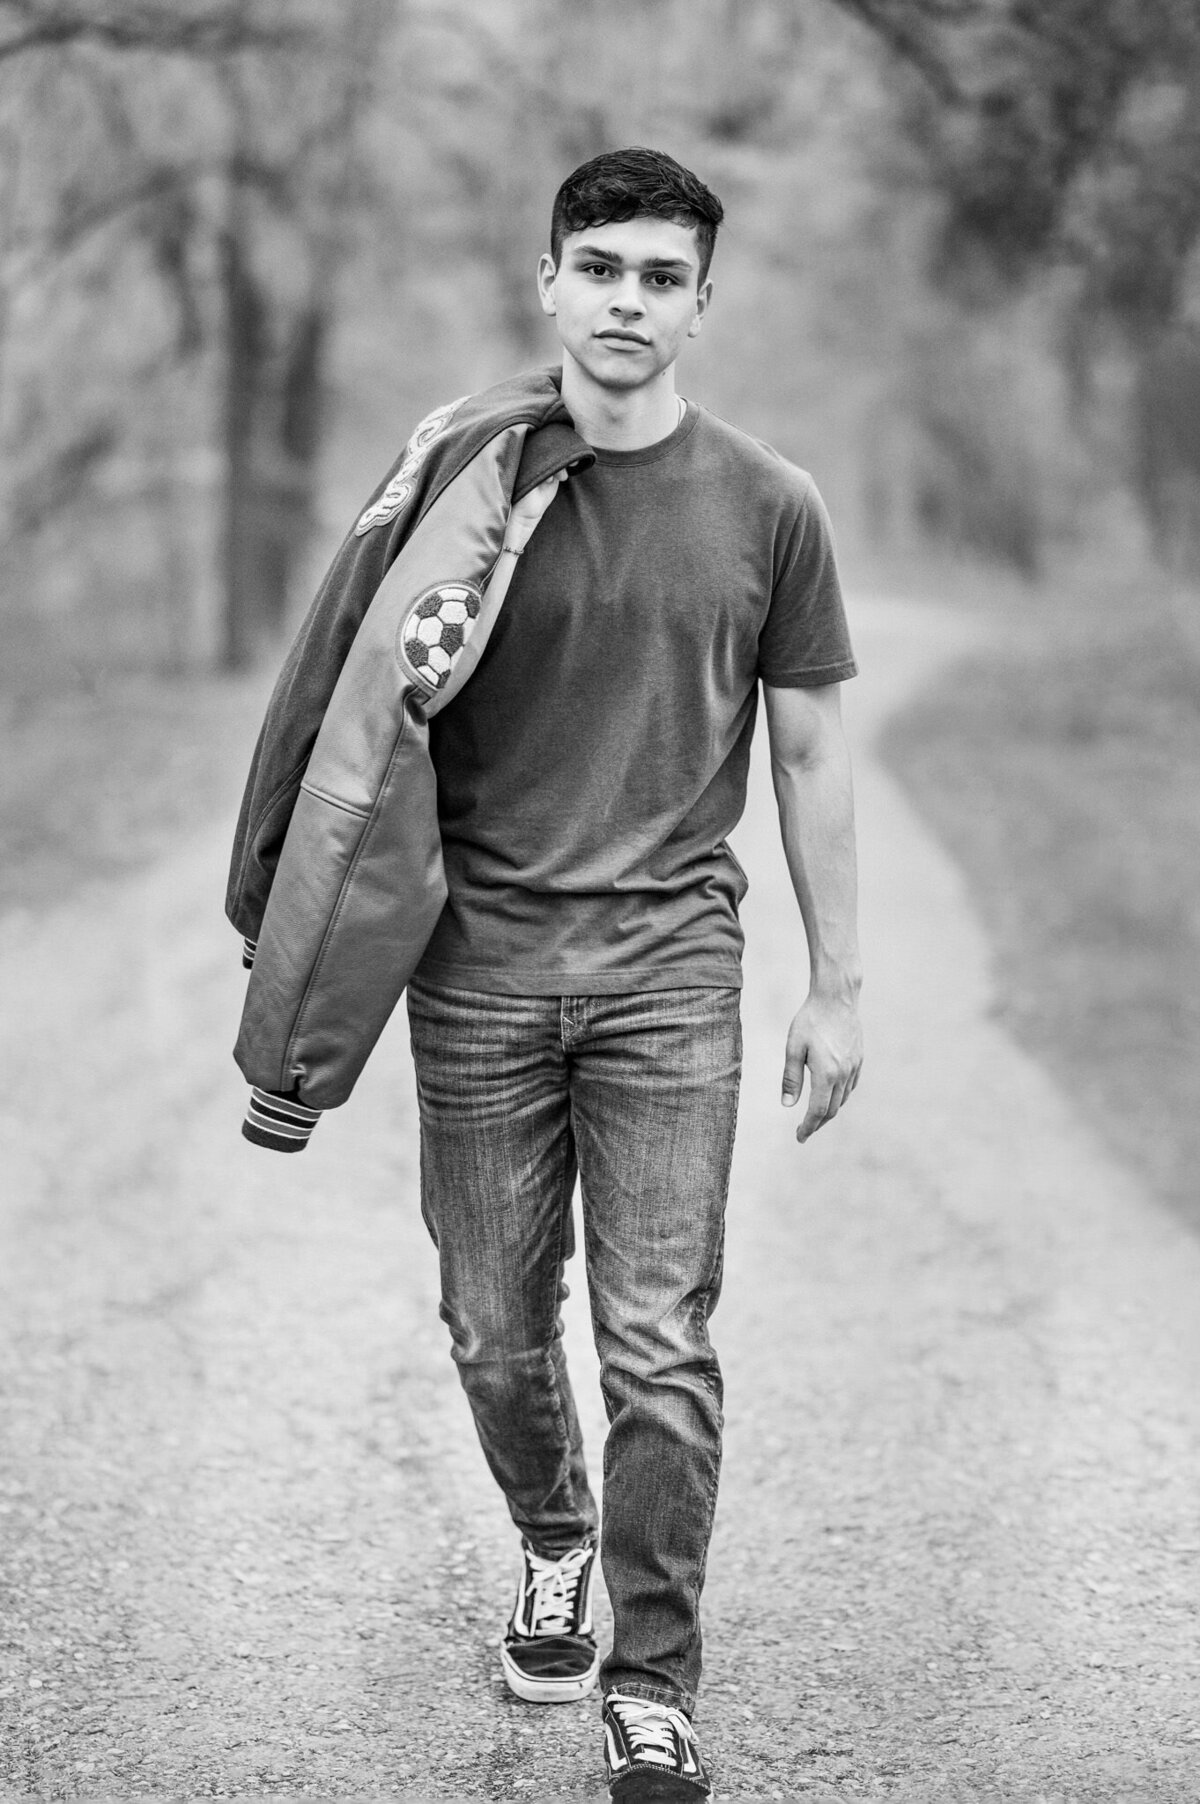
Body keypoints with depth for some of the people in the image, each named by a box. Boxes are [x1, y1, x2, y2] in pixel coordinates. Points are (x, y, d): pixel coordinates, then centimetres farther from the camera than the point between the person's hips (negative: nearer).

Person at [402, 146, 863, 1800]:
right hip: (479, 950, 1)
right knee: (495, 1324, 9)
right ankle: (553, 1541, 38)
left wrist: (836, 985, 8)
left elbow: (811, 755, 8)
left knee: (659, 1341, -3)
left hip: (669, 953, -1)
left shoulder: (766, 510, 2)